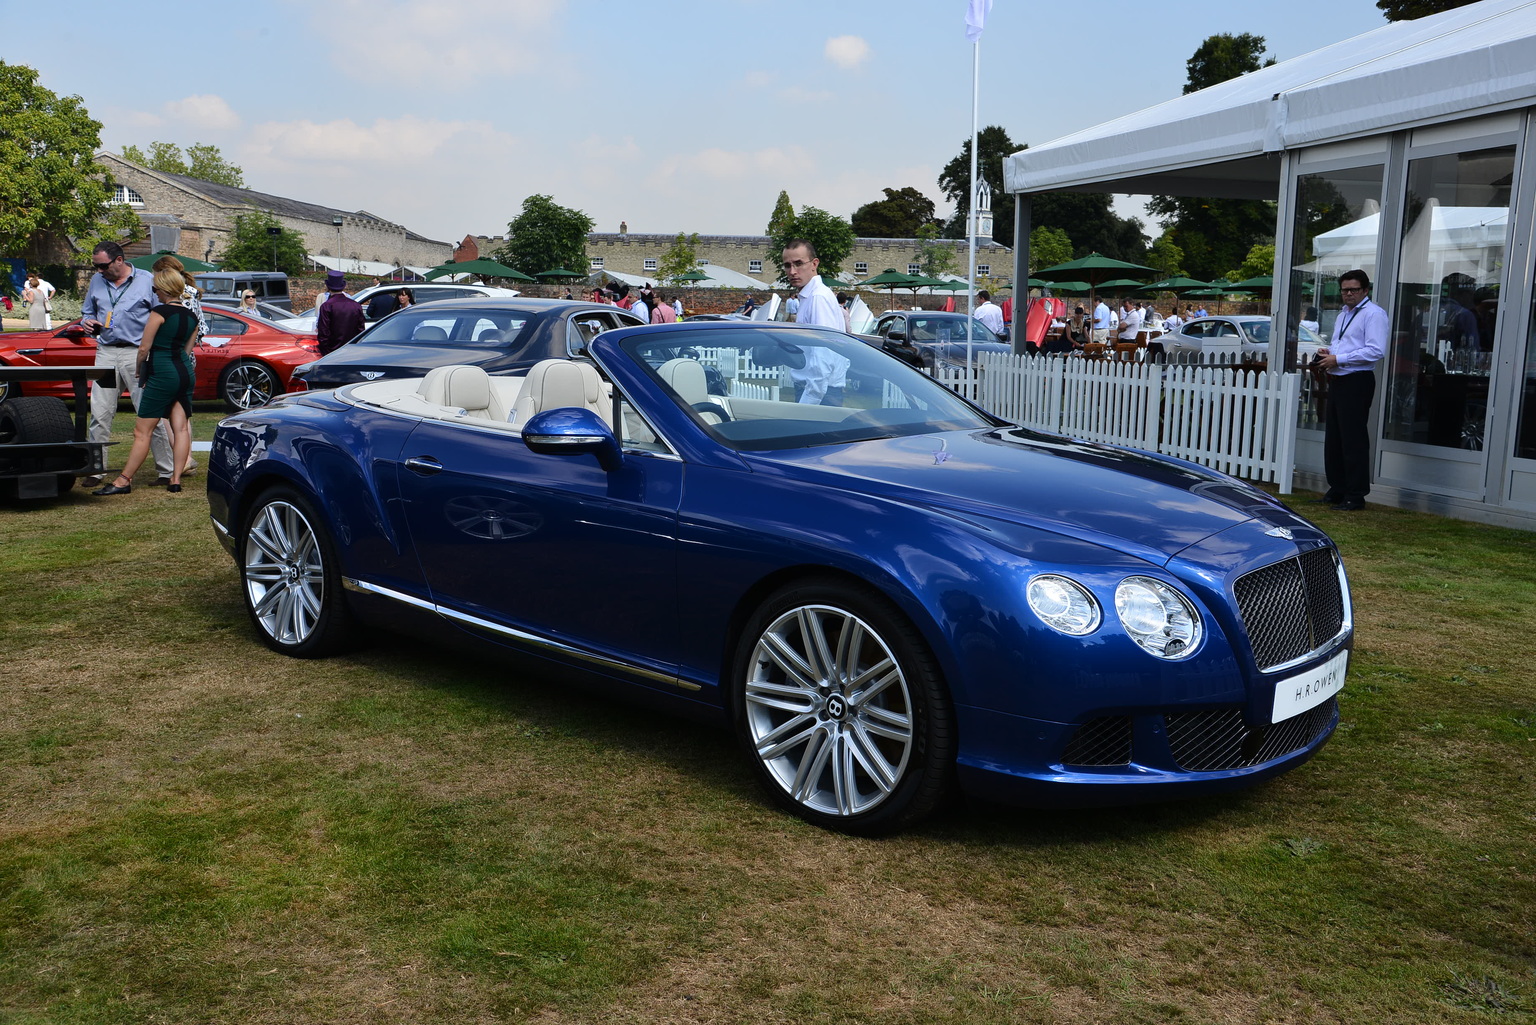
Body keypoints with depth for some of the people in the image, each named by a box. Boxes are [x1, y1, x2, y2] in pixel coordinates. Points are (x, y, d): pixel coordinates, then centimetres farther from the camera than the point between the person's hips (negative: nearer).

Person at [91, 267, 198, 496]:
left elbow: (144, 348, -9)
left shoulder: (159, 312, -11)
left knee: (142, 432, -3)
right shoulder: (191, 316, 10)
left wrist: (138, 371, 7)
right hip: (185, 372, 7)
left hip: (162, 374, -7)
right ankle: (175, 479, 5)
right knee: (181, 428, 5)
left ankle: (123, 481, 2)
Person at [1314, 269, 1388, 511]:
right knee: (1333, 438, 13)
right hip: (1336, 380, 9)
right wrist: (1327, 351, 8)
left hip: (1357, 382, -9)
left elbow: (1376, 350, -20)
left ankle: (1356, 495, 0)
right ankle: (1337, 490, 23)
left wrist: (1338, 359, -20)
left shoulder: (1374, 314, -9)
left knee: (1353, 440, -6)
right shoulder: (1343, 314, 20)